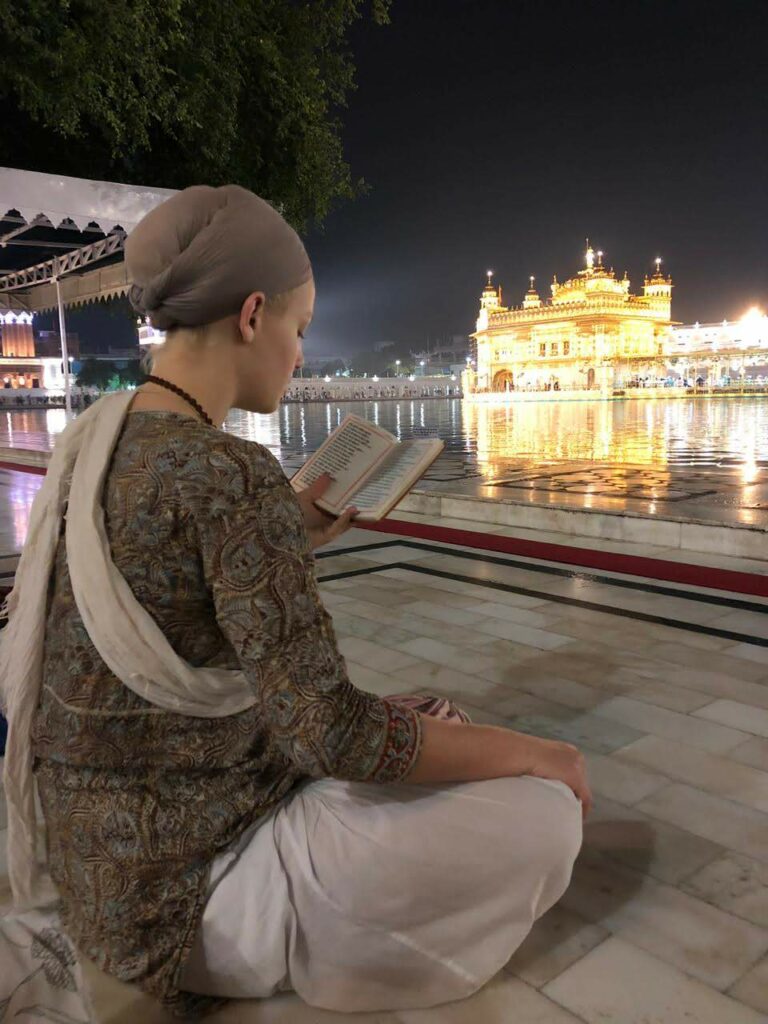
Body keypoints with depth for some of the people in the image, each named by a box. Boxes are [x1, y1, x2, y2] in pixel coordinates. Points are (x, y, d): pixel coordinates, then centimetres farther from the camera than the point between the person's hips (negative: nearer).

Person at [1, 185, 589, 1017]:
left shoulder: (95, 441, 1)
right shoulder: (229, 473, -28)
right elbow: (329, 730, -28)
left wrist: (293, 539, 9)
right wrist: (529, 750, -13)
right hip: (187, 884, -9)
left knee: (432, 725, 20)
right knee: (543, 816, -7)